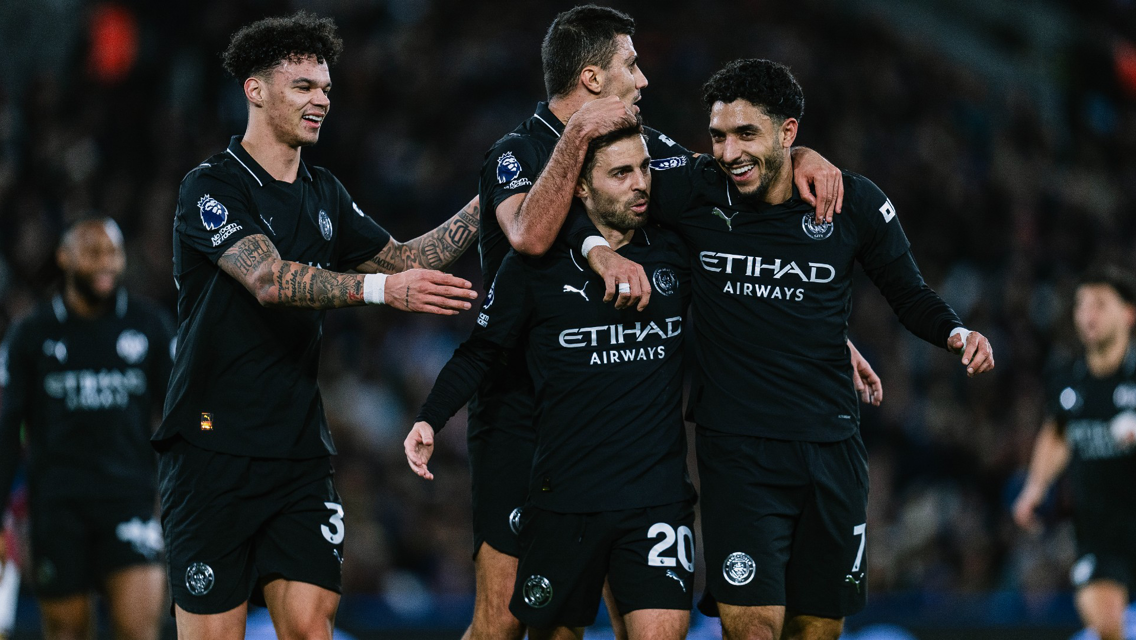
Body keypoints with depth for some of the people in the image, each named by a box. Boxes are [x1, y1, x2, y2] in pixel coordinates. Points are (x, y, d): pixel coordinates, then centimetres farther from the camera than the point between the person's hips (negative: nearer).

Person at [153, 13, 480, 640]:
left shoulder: (324, 195, 16)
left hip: (299, 447, 6)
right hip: (214, 444, -6)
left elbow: (403, 259, 23)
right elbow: (270, 279, -21)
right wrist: (383, 288, -31)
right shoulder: (211, 187, -7)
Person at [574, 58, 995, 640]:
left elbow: (909, 294, 11)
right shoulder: (694, 191, -5)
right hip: (736, 447, -2)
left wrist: (956, 334, -8)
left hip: (831, 446, 2)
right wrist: (599, 249, -19)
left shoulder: (854, 202, -1)